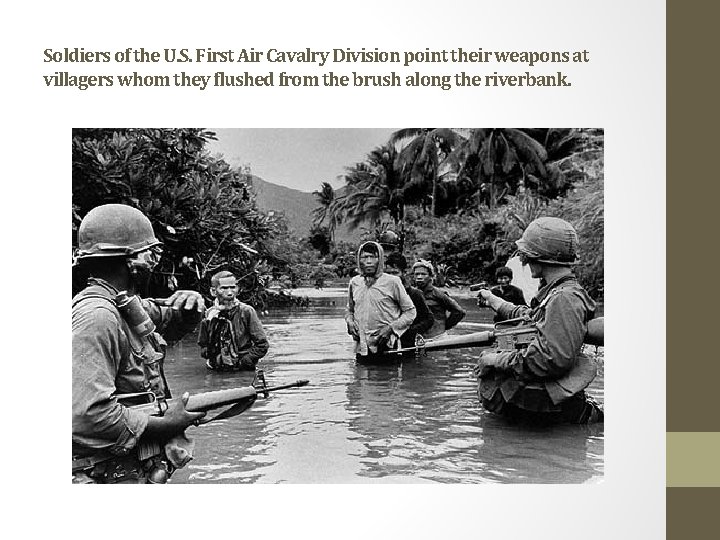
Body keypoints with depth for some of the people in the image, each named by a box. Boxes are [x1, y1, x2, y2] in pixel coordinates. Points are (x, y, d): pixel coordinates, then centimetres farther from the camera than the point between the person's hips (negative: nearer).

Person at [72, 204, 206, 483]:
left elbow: (167, 320, 24)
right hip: (111, 476, -9)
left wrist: (188, 302, 0)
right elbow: (86, 415, -31)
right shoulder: (96, 316, -23)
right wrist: (165, 426, -21)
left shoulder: (127, 305, 6)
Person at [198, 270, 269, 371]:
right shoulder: (209, 315, 6)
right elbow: (203, 346, 14)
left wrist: (241, 362, -7)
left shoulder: (246, 312, -1)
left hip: (244, 371, -2)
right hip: (216, 373, 3)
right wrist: (218, 359, -3)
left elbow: (262, 346, 0)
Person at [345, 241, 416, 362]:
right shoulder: (354, 282, 9)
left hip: (385, 348, -3)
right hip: (361, 348, 4)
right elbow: (349, 310, 24)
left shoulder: (392, 282, -3)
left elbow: (410, 311, 1)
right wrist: (350, 322, 3)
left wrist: (391, 328, -10)